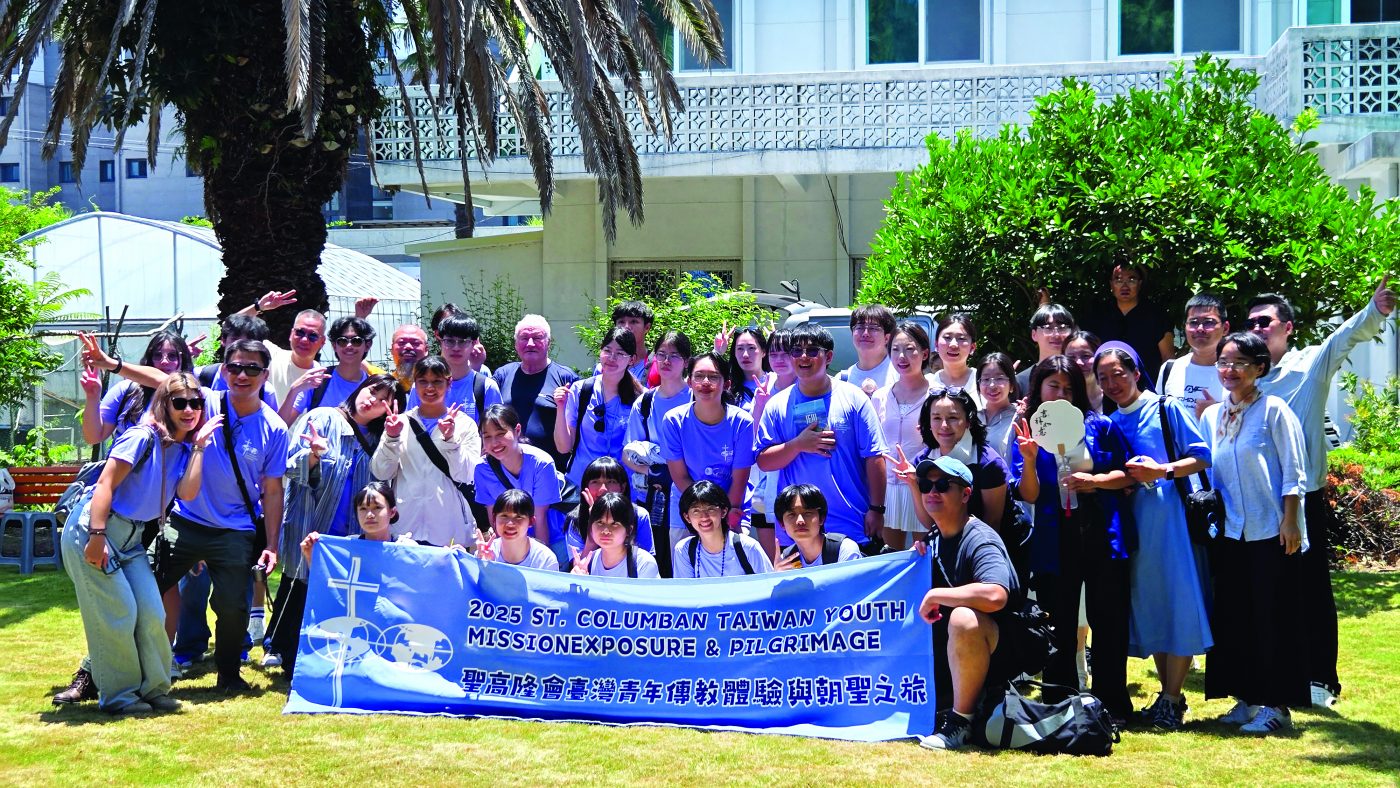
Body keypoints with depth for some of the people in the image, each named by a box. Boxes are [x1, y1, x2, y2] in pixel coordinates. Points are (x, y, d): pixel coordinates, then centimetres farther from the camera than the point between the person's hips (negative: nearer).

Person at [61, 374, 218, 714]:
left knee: (152, 612, 2)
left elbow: (187, 493, -6)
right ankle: (118, 694, 4)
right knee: (119, 613, -7)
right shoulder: (144, 437, -14)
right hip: (93, 529, -7)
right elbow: (105, 485, -18)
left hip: (131, 538, 8)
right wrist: (97, 536, -25)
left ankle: (153, 688, 15)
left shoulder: (183, 448, 9)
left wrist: (199, 446, -7)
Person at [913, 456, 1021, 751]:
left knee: (964, 618, -39)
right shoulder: (934, 541, 9)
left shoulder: (979, 540, -18)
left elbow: (994, 596, -39)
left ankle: (962, 721, -23)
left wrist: (935, 595, -26)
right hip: (949, 652, 9)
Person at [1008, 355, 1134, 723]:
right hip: (1055, 541, 0)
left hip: (1103, 536, 0)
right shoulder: (1029, 434, 4)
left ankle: (1112, 704, 11)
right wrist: (1028, 458, -21)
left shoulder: (1099, 427, 4)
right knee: (1059, 626, 6)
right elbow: (1029, 495, -4)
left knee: (1108, 620, 3)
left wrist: (1094, 480, -11)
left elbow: (1128, 475, 6)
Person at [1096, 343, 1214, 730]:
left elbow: (1203, 457, -6)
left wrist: (1164, 470, -19)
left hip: (1171, 513, -6)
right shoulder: (1109, 423, 13)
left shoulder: (1167, 408, -2)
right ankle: (1170, 694, 18)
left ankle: (1171, 701, -2)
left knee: (1178, 604, -6)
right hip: (1132, 519, 6)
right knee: (1148, 606, 9)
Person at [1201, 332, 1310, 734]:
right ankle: (1246, 698, 17)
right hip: (1231, 532, 6)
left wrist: (1290, 522, -14)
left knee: (1274, 617, -2)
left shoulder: (1274, 410, -6)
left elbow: (1294, 472, -8)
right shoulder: (1211, 417, 10)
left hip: (1272, 533, -6)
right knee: (1234, 617, 8)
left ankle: (1277, 705, 2)